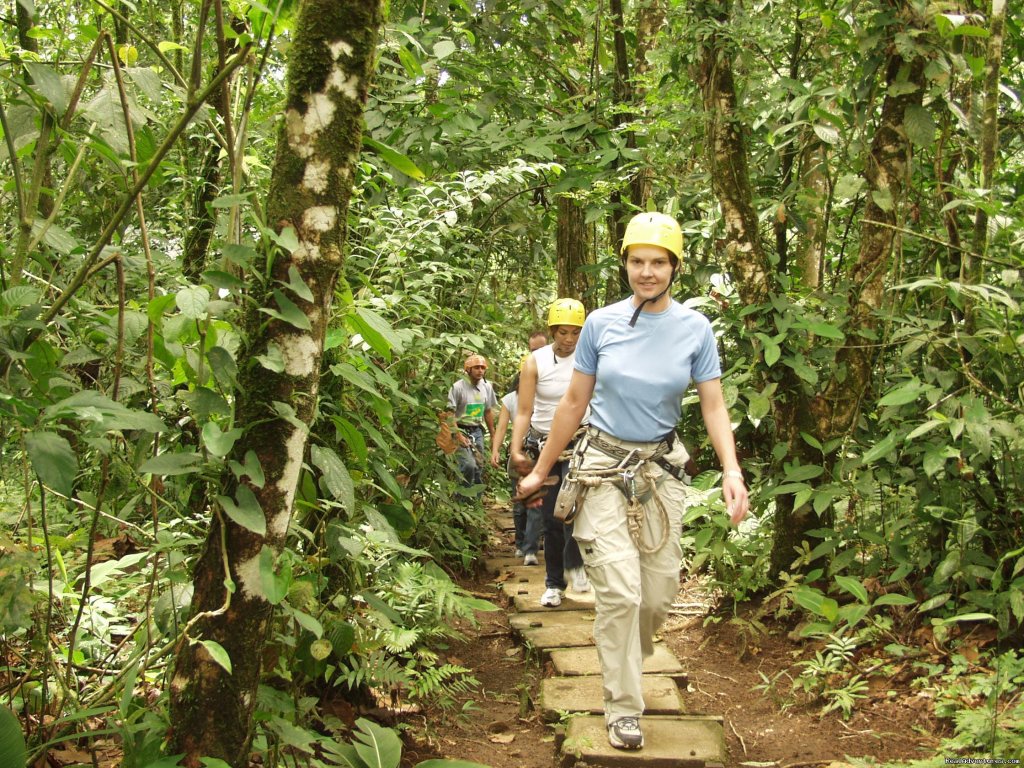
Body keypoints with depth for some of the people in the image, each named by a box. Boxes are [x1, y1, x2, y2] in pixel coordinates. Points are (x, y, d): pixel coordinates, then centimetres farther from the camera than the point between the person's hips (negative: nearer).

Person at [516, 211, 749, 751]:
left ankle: (626, 660, 35)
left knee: (659, 593, 5)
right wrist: (540, 471, 7)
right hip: (603, 467, -2)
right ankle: (623, 707, 3)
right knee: (620, 591, -10)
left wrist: (732, 470, -19)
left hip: (659, 469, 2)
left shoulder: (695, 329, -2)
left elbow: (713, 407, -2)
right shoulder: (601, 323, -3)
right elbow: (574, 403, 4)